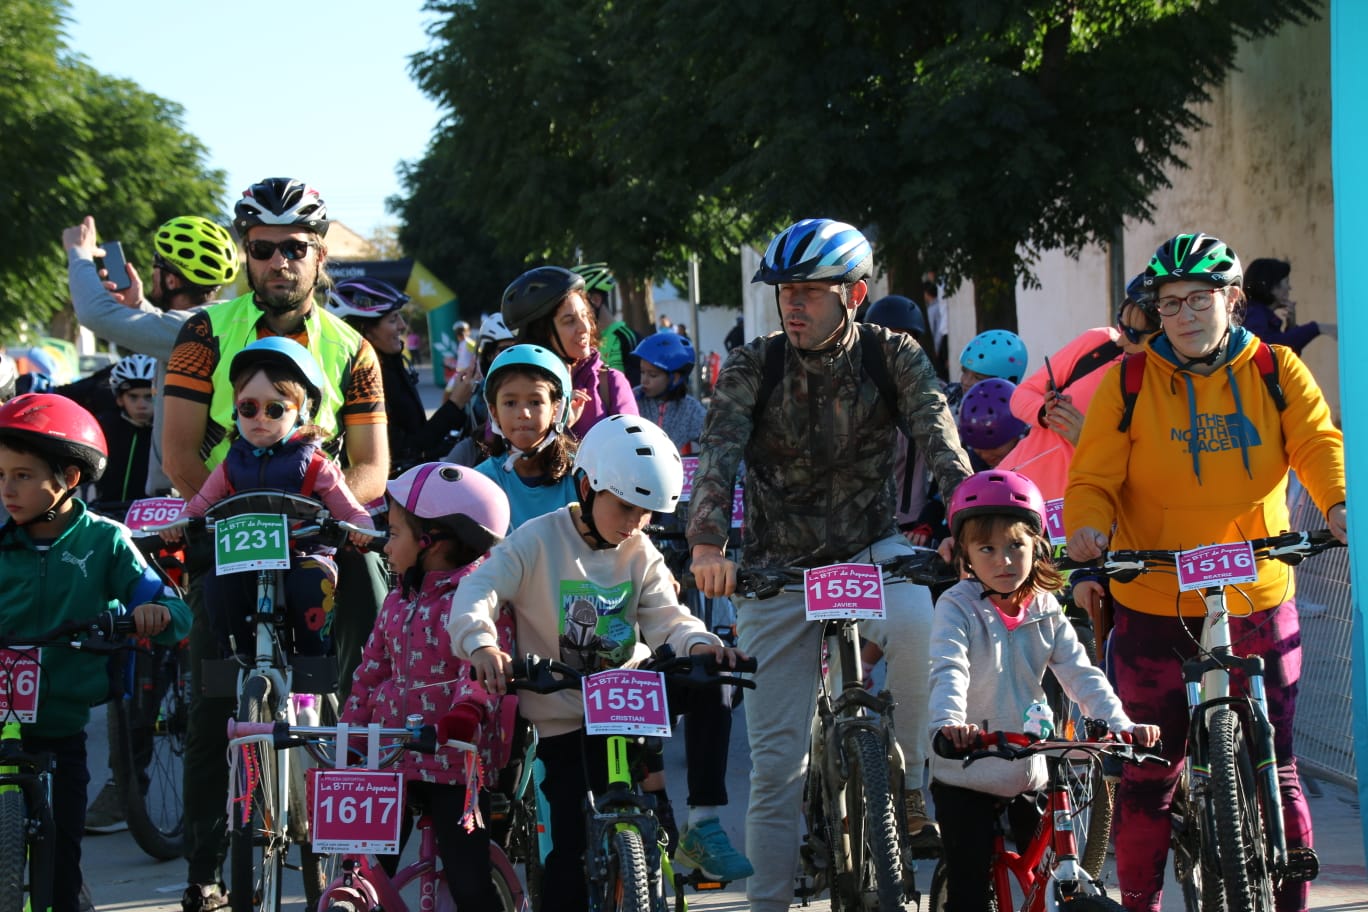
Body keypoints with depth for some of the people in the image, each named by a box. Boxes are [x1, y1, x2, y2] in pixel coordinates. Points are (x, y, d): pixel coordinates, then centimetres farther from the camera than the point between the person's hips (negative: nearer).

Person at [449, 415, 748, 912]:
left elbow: (665, 618, -3)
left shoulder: (640, 555, 5)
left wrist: (698, 643, -28)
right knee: (572, 853, -11)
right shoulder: (537, 541, -10)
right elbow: (479, 591, -21)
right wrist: (480, 643, -43)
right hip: (561, 719, -4)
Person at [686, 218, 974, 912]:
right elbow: (718, 452, -22)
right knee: (776, 763, -4)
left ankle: (911, 783, -16)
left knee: (914, 621, -36)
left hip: (871, 550, -1)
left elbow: (938, 438, -20)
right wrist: (707, 540, -41)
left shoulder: (891, 357, -7)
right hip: (780, 567, 1)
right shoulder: (752, 367, -8)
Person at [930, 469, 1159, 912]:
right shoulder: (958, 607, -11)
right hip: (965, 776, -4)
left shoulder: (1046, 613, 3)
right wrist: (949, 723, -47)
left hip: (1028, 775, 4)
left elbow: (1081, 675, -2)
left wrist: (1121, 724, -19)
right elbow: (948, 671, -27)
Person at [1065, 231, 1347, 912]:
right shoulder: (1130, 381, 1)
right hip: (1155, 608, -1)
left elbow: (1319, 444, -9)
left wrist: (1340, 504, -29)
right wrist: (1087, 530, -23)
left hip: (1258, 602, 1)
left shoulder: (1275, 372, 4)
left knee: (1274, 774, 2)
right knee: (1149, 776, 3)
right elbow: (1093, 479, -2)